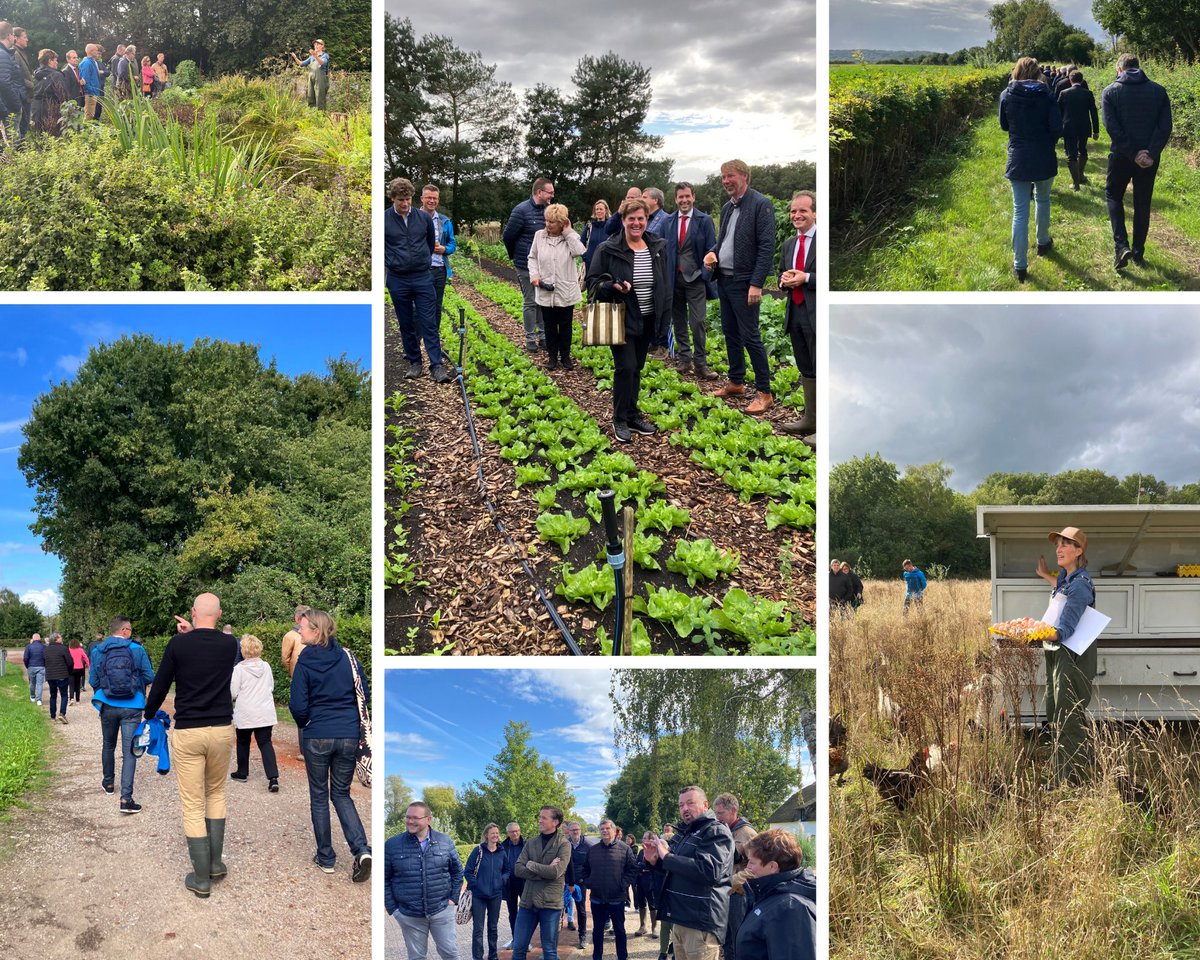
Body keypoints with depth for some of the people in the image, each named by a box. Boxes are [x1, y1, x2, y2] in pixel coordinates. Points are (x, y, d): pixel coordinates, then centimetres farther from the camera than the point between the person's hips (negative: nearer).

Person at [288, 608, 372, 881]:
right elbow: (364, 695, 5)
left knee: (319, 796, 14)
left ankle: (326, 858, 19)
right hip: (349, 735, 3)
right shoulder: (348, 657, 1)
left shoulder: (305, 663, -10)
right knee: (341, 794, 16)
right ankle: (361, 849, -4)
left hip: (317, 736, -3)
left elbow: (298, 706, -10)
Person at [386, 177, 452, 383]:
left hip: (422, 278, 0)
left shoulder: (424, 218, 0)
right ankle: (414, 363, 19)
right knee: (406, 324, 8)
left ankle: (437, 366, -4)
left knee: (429, 323, -3)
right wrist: (392, 262, 6)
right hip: (398, 281, 0)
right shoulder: (384, 220, -5)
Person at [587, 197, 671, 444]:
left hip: (647, 321, 5)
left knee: (636, 368, 12)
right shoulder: (608, 249, -11)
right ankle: (620, 420, 3)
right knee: (626, 367, -11)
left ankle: (632, 414, 25)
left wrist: (664, 317, 7)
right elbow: (593, 282, -5)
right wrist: (613, 286, -25)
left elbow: (665, 285, 10)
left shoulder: (658, 247, 3)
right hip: (621, 319, -5)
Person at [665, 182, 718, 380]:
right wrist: (664, 277, 5)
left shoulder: (704, 220, -2)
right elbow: (663, 249, 11)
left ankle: (700, 364, -2)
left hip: (695, 278, -4)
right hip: (673, 278, 4)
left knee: (698, 322, -8)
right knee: (679, 322, 9)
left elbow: (711, 251, -1)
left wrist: (706, 274, -10)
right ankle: (684, 360, 18)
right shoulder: (668, 221, 8)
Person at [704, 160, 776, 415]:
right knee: (730, 333, 15)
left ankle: (764, 393, -2)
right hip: (724, 279, 8)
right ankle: (736, 383, 27)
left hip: (744, 282, -8)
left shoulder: (760, 205, -12)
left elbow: (767, 247, -16)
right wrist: (713, 252, 2)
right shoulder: (727, 207, 13)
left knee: (750, 337, -8)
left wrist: (756, 284, -21)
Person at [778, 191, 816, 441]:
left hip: (818, 315, -8)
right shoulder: (788, 244, 15)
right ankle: (809, 420, 27)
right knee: (806, 371, 17)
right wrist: (784, 279, 0)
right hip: (796, 314, 8)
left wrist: (806, 278, -20)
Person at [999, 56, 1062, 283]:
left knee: (1020, 211, 0)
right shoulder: (1046, 95, -9)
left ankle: (1020, 265, -5)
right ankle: (1043, 242, 43)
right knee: (1042, 200, 25)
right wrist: (1047, 143, 8)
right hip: (1044, 159, 0)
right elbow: (1057, 127, -10)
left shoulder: (1006, 95, -5)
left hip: (1018, 159, 0)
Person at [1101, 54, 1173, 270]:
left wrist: (1133, 153, -13)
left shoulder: (1110, 92, -5)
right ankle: (1138, 253, 19)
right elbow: (1165, 126, -8)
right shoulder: (1158, 90, 2)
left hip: (1121, 156, -2)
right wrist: (1151, 153, -13)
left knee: (1113, 196, 15)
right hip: (1150, 159, 2)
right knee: (1142, 204, 14)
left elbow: (1112, 128, -14)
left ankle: (1121, 246, -4)